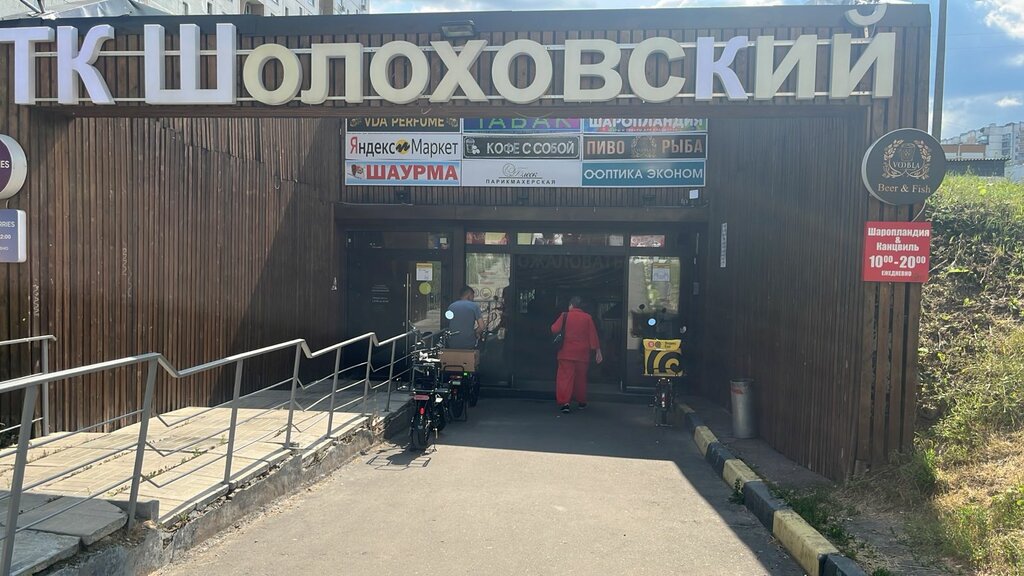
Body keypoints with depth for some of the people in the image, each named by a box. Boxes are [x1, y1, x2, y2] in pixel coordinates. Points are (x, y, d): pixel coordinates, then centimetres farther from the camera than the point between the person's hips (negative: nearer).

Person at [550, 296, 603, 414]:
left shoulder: (565, 315, -4)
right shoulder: (587, 318, 1)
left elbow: (554, 329, -5)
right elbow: (593, 336, 0)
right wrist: (598, 352, 4)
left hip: (566, 353, -2)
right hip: (582, 354, 2)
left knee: (565, 377, -3)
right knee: (581, 378, 16)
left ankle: (565, 402, -16)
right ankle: (581, 402, 26)